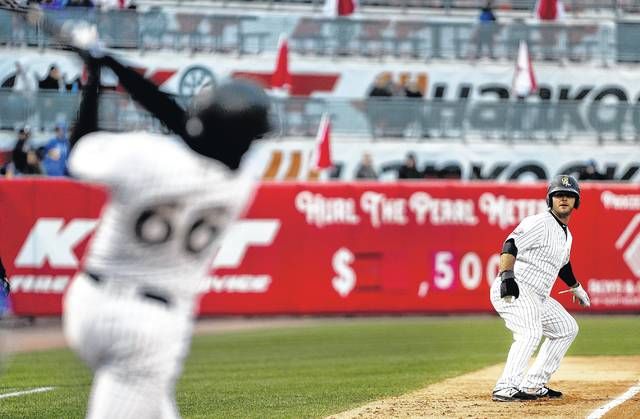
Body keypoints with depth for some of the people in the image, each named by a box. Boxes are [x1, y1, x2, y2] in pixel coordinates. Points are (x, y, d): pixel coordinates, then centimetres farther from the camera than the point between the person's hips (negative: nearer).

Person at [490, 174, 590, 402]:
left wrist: (576, 288, 51)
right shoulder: (540, 223, -12)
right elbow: (510, 246, -25)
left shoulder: (565, 234, 18)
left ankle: (533, 386, 17)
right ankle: (505, 388, -38)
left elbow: (562, 263, 38)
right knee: (531, 332, -32)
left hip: (538, 298, 10)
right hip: (512, 292, -10)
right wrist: (507, 276, -40)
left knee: (567, 329, 19)